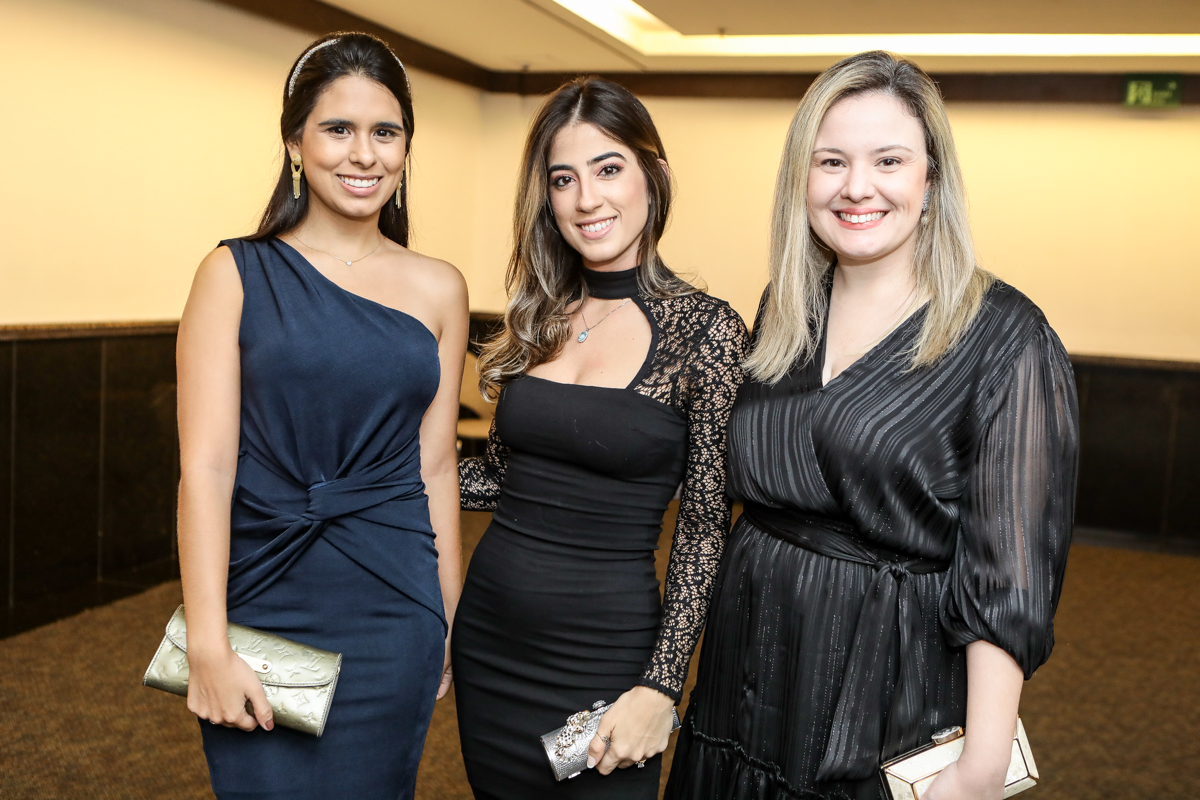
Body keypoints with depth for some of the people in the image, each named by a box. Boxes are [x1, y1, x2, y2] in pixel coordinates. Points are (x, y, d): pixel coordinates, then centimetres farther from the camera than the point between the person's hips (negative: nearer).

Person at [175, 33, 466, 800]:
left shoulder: (439, 288, 4)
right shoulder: (237, 274, -4)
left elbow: (435, 463, 7)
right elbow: (206, 467, -9)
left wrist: (446, 620, 9)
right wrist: (208, 647, -13)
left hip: (391, 619, 2)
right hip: (262, 606, -2)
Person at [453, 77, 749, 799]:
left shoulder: (708, 329, -11)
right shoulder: (539, 318, 3)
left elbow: (706, 530, -10)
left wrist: (660, 686, -13)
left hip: (604, 650, -5)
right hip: (488, 636, 5)